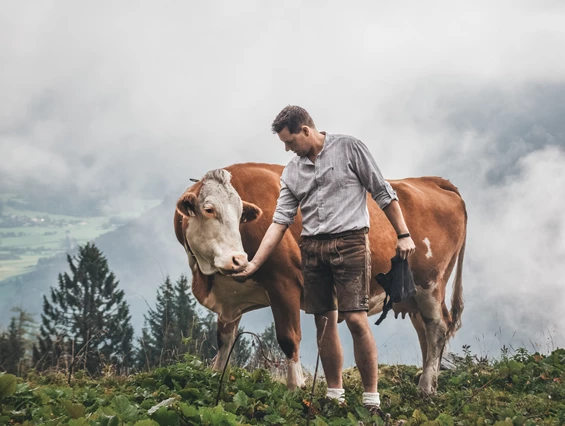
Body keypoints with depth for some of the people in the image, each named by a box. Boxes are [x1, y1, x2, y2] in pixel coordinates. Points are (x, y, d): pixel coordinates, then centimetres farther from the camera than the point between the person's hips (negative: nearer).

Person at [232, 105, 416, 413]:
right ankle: (334, 395, 15)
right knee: (324, 322, 6)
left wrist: (404, 234, -3)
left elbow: (383, 193, 0)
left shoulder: (349, 148, -2)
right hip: (312, 249, 5)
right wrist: (254, 264, 0)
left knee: (356, 319, -11)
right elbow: (280, 221, 8)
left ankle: (371, 398, -6)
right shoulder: (292, 172, 11)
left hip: (350, 243, -5)